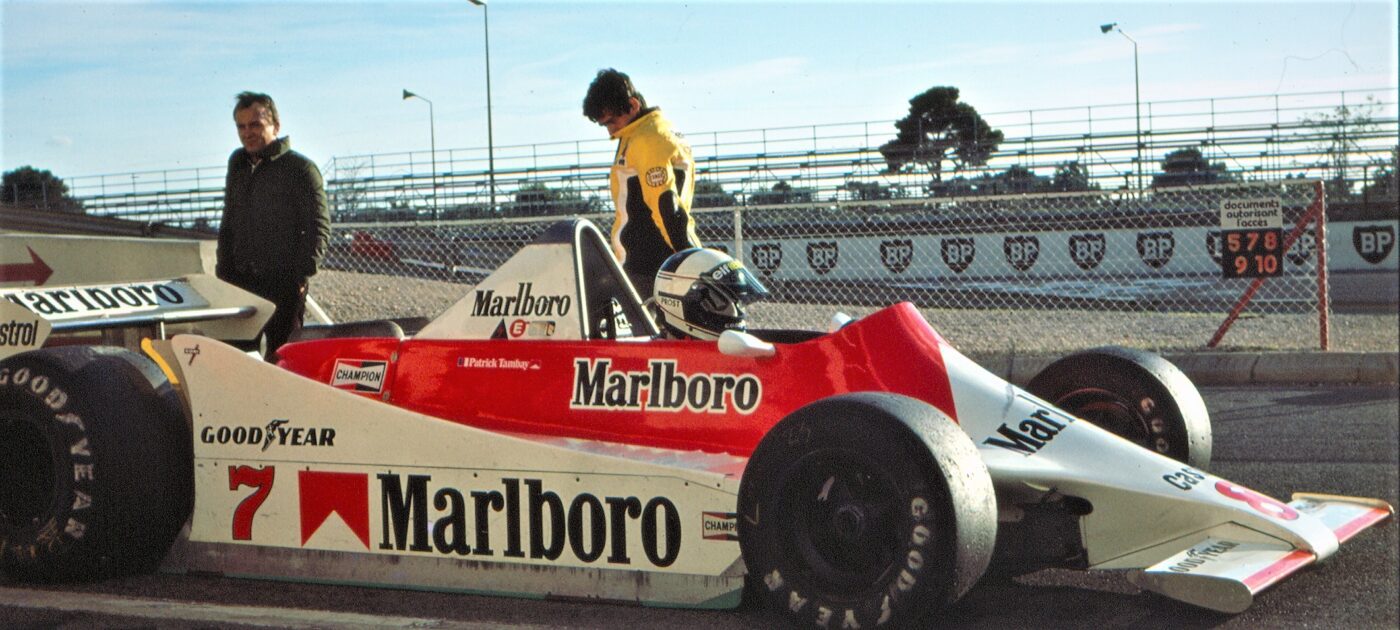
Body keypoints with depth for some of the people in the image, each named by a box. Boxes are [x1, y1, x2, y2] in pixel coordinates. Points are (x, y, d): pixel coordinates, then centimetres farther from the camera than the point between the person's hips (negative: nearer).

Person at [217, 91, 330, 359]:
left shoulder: (300, 168, -1)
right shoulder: (238, 166, 18)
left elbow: (318, 227, -6)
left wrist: (301, 275, -13)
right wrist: (223, 270, 15)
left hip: (285, 284, -6)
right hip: (240, 281, 6)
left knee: (282, 355, -8)